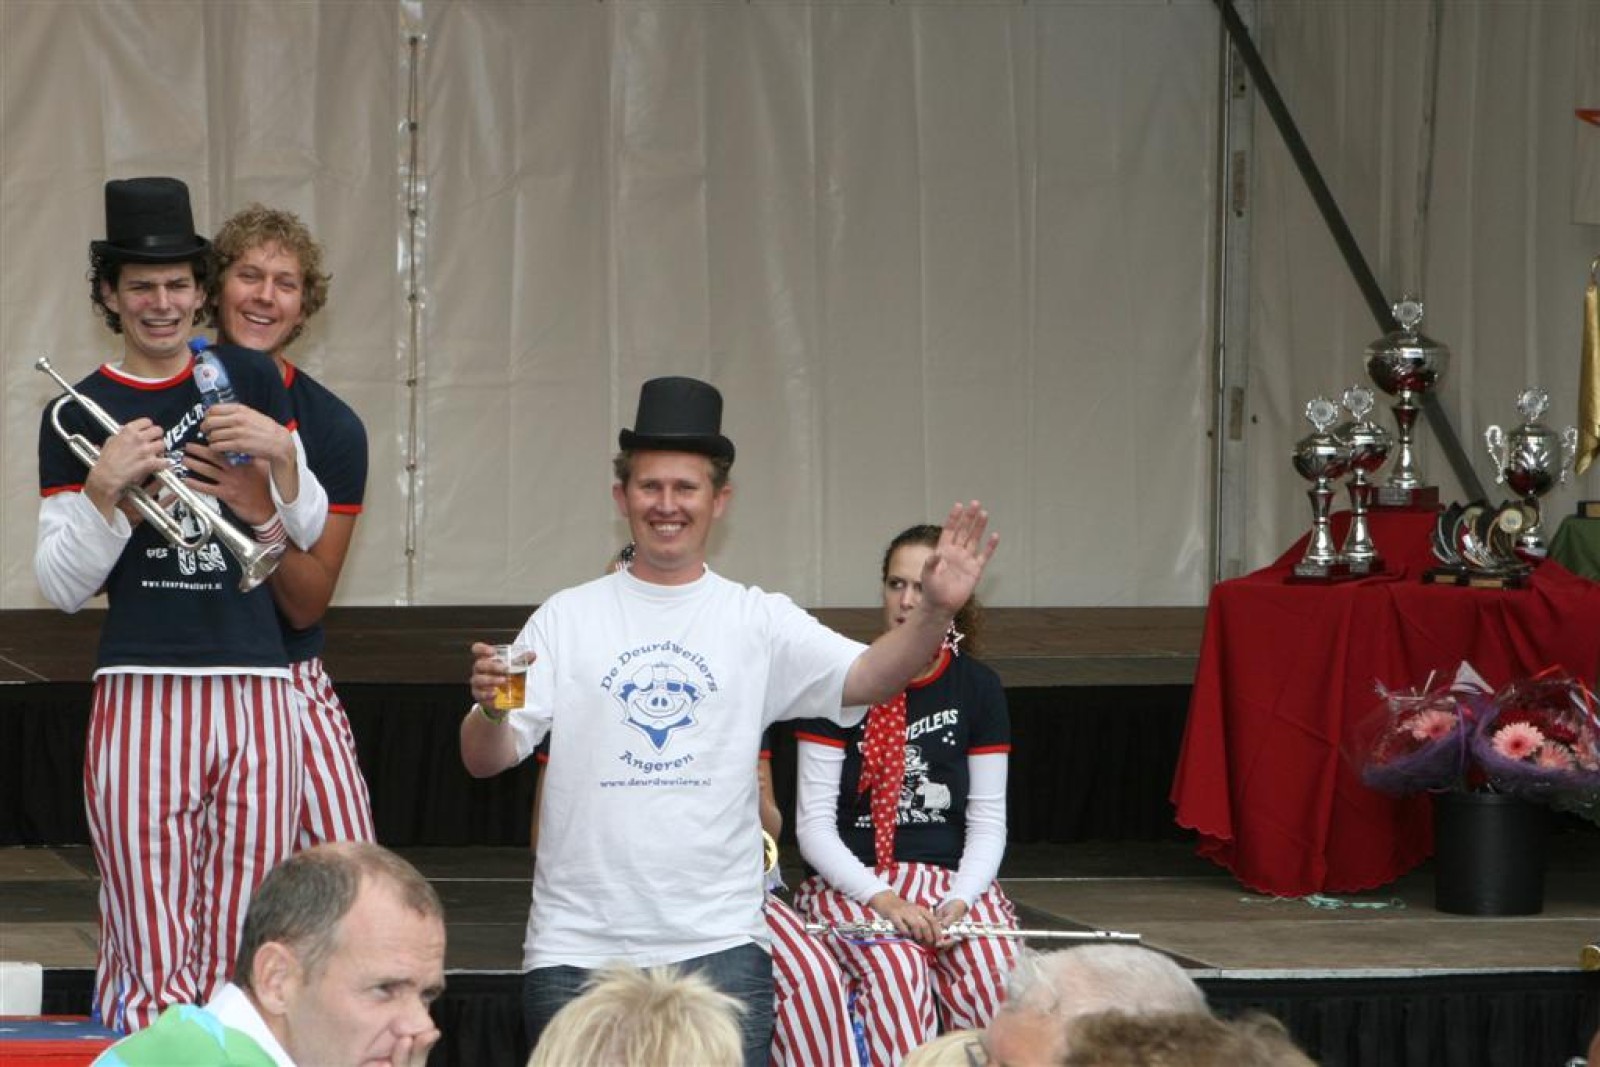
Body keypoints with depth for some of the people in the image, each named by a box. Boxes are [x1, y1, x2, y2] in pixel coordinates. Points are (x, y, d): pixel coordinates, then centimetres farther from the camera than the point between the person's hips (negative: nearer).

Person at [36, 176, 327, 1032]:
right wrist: (104, 486, -14)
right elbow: (62, 587, 3)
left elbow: (305, 531, 15)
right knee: (154, 968, -9)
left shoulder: (249, 381, 12)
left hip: (255, 693, 2)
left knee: (239, 961, 0)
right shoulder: (77, 416, 5)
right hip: (141, 695, -2)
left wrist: (278, 456, -5)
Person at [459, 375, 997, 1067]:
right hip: (575, 949, 1)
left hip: (717, 940, 0)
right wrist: (490, 707, -22)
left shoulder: (758, 621, 7)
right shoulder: (568, 619, 7)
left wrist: (934, 613, -27)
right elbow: (486, 759, 1)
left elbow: (866, 678, -8)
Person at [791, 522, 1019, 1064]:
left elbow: (987, 821, 8)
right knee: (897, 969, -35)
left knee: (998, 977, -30)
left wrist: (958, 902, -11)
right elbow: (814, 823, -2)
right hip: (852, 882, -2)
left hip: (952, 879, 2)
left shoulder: (977, 688, 9)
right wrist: (882, 898, -16)